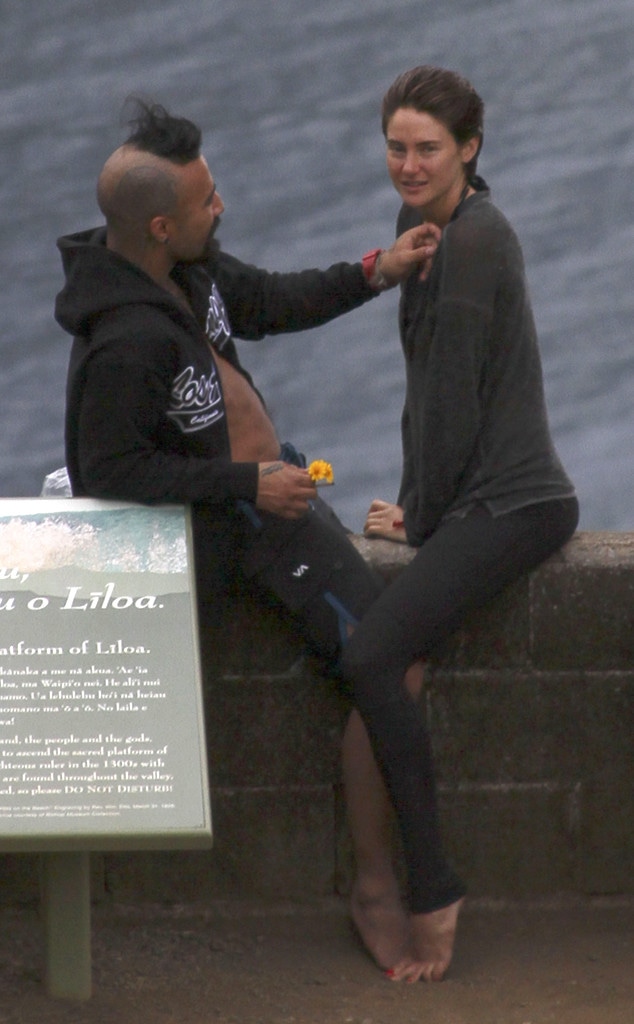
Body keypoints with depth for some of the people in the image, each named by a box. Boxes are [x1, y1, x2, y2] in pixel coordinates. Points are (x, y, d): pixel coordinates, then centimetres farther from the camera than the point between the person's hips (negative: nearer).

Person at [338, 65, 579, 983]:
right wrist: (414, 500, 13)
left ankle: (431, 891, -17)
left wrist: (419, 517, -6)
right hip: (479, 500, 10)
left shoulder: (474, 240, -16)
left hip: (511, 505, -10)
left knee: (371, 657, -22)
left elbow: (453, 393, -14)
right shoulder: (428, 223, 15)